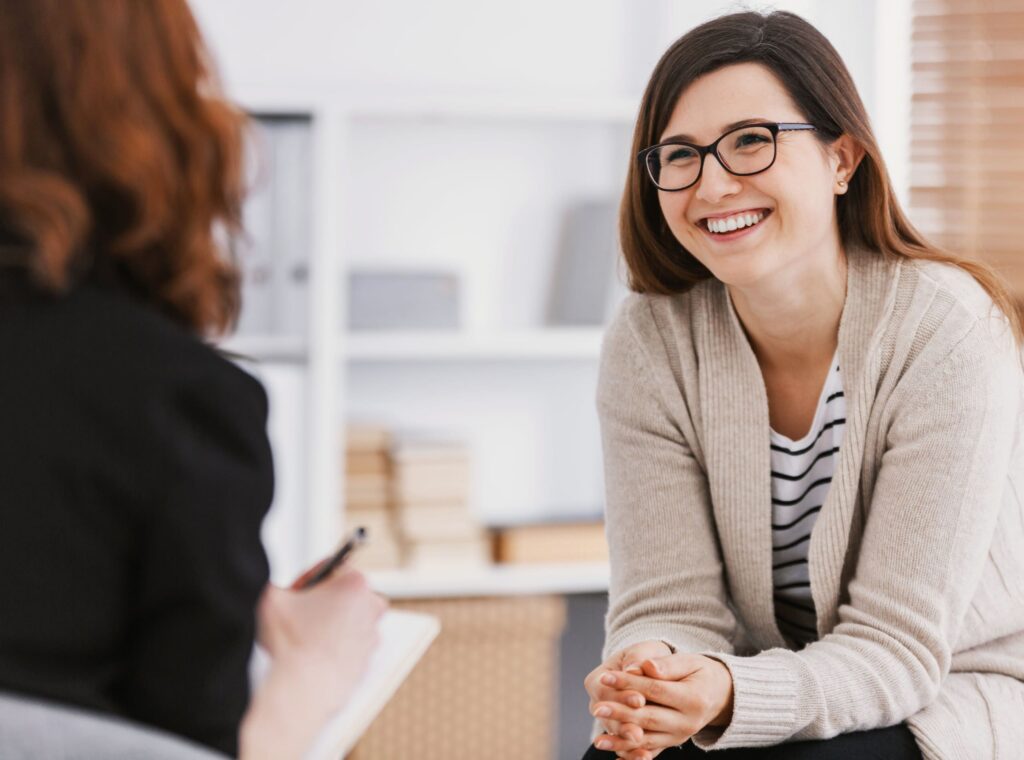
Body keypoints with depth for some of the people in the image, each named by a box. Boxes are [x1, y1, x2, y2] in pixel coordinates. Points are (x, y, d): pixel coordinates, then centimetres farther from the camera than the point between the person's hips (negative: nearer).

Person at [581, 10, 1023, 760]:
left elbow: (898, 648, -20)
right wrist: (647, 678, -33)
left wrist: (733, 698, -38)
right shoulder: (651, 341, -7)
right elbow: (671, 604, -9)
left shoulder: (945, 331, -19)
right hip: (777, 691, 3)